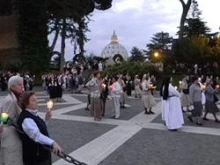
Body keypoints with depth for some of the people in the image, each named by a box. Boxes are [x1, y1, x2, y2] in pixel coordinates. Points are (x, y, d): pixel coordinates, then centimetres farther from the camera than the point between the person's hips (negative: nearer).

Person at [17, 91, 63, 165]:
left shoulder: (33, 115, 8)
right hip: (35, 157, -10)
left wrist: (46, 119, 4)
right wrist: (52, 143, -52)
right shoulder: (26, 119, -24)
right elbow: (36, 135, -39)